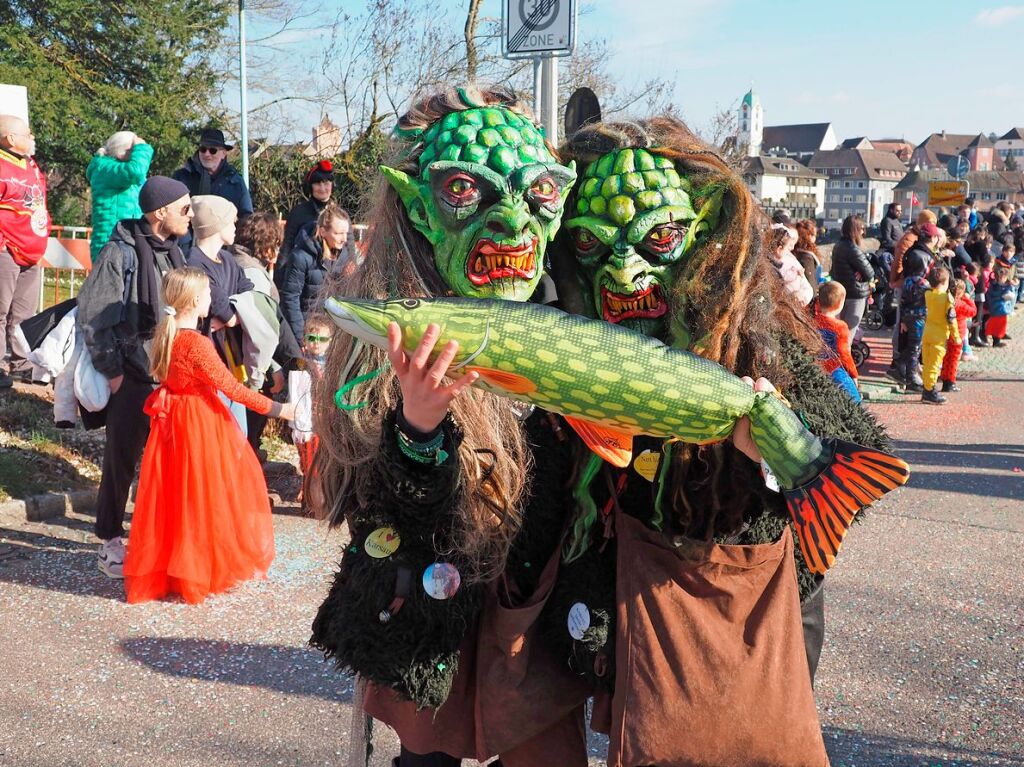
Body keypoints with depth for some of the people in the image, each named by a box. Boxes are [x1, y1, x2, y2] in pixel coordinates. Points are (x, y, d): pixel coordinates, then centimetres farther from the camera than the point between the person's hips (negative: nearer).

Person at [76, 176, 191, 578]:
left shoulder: (172, 250, 9)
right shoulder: (122, 251, -13)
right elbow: (91, 314, -14)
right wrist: (111, 370, -13)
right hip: (132, 376, -6)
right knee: (121, 458, 4)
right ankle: (110, 541, 17)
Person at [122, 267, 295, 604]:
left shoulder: (164, 333, 1)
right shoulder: (198, 344, -22)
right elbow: (231, 388, -21)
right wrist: (274, 408, -14)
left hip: (170, 418, 8)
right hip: (201, 423, -8)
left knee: (169, 494, 15)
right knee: (201, 494, 5)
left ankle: (156, 570, 25)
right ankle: (198, 571, 18)